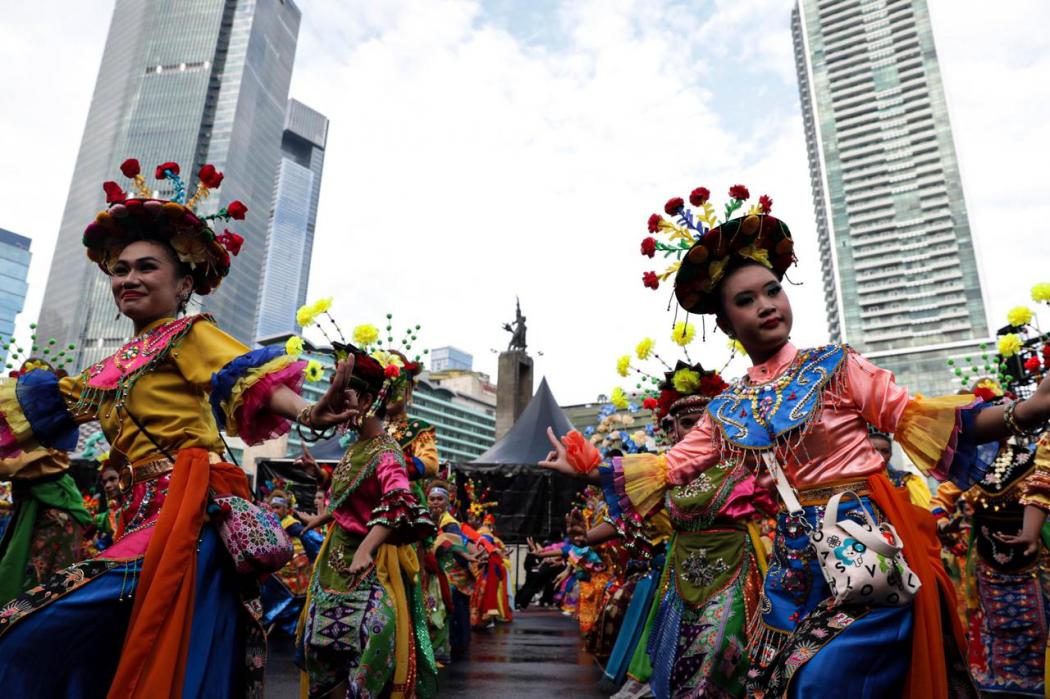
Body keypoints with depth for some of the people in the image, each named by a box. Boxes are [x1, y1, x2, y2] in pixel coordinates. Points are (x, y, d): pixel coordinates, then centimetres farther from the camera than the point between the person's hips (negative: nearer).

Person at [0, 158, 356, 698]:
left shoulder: (188, 334, 0)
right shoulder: (114, 365, 21)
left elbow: (248, 375, -16)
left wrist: (307, 414, -35)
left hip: (190, 505, -8)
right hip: (144, 512, 8)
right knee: (101, 650, 11)